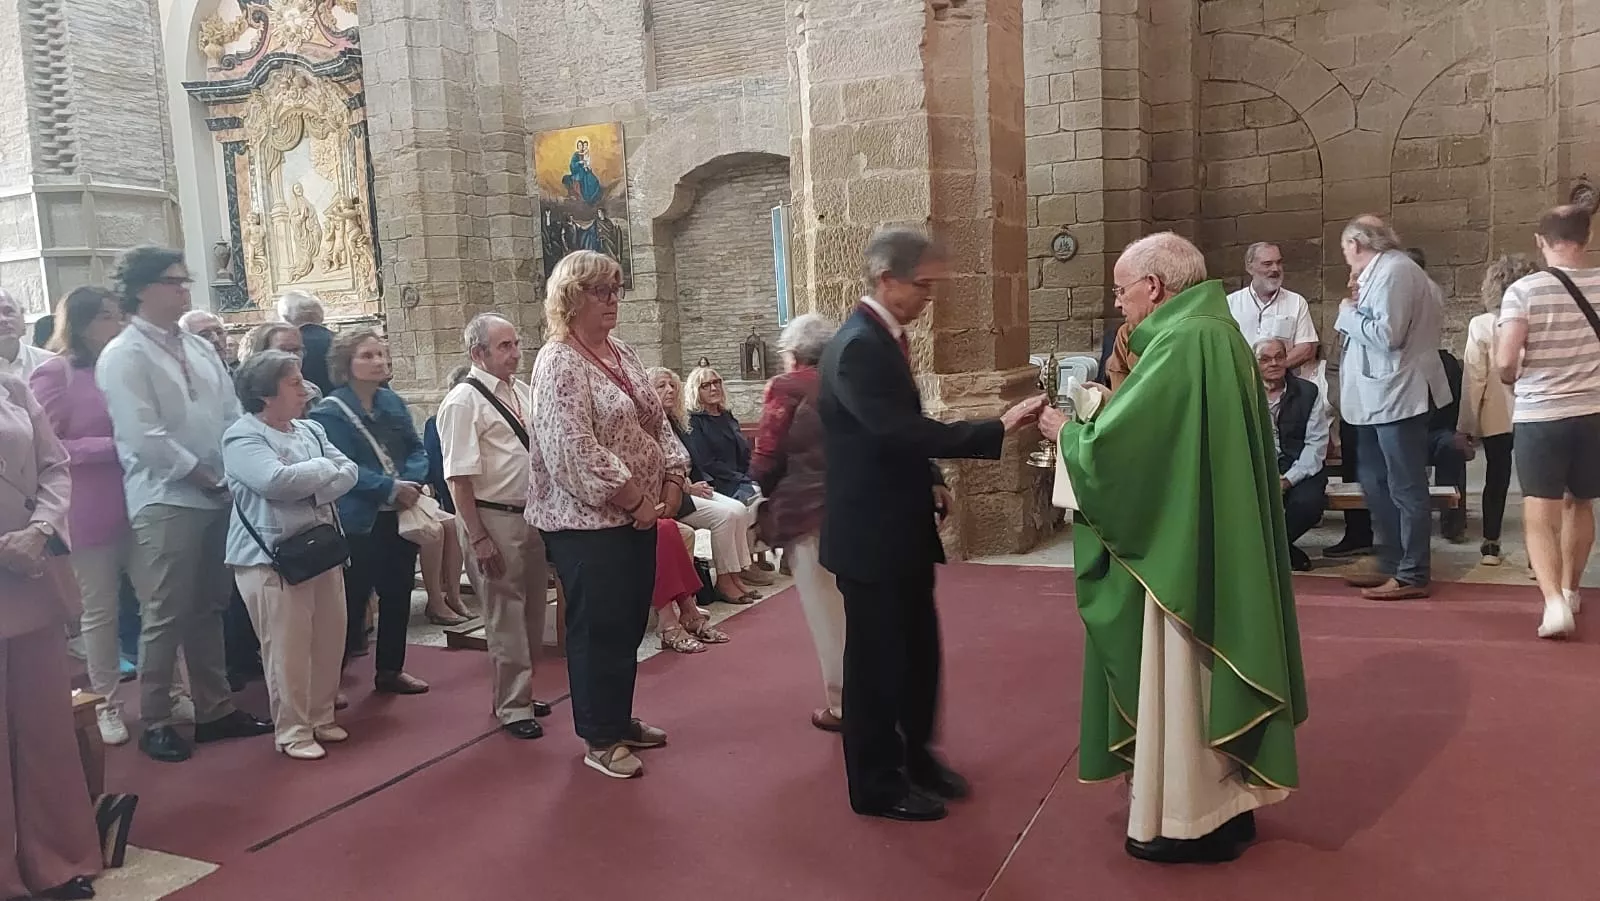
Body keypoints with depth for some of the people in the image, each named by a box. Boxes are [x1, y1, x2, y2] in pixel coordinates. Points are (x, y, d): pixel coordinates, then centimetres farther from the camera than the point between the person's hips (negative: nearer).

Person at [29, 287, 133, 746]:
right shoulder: (54, 374, -9)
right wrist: (111, 446, -18)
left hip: (132, 504, 5)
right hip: (90, 513, -5)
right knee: (100, 610, 6)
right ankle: (106, 703, 20)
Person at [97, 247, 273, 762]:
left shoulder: (200, 349, 13)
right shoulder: (124, 356, -8)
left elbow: (233, 415, 11)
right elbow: (144, 437, -16)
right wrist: (201, 474, -12)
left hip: (218, 496, 7)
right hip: (165, 501, -7)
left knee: (208, 610, 14)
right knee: (167, 618, 0)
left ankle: (215, 710, 25)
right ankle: (155, 722, 13)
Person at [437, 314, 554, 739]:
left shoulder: (523, 392, 9)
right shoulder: (464, 402, -13)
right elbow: (459, 478, -16)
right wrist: (479, 539, -18)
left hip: (532, 515, 7)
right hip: (494, 519, -7)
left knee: (532, 612, 17)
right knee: (506, 616, 3)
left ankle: (518, 691, 34)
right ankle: (512, 706, 17)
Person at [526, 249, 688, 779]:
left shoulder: (622, 354, 12)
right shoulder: (559, 363, -14)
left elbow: (657, 424, 15)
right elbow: (575, 453, -23)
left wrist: (672, 481, 0)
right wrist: (633, 500, -18)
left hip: (637, 514, 8)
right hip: (588, 521, -8)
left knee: (630, 623, 16)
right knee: (598, 629, 1)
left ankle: (620, 719, 31)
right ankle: (600, 740, 15)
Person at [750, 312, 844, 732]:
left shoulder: (785, 388, -10)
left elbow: (766, 458, -11)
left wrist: (766, 489, 8)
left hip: (807, 508, -5)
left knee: (826, 609, 4)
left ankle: (843, 704, 12)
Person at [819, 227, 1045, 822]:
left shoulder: (885, 338, 10)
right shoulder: (858, 347, -21)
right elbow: (903, 431, -30)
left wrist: (930, 482, 5)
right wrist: (1000, 428, -29)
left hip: (901, 527, 9)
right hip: (870, 533, -9)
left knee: (918, 649, 19)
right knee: (877, 656, 5)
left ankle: (914, 753, 38)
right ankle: (876, 784, 21)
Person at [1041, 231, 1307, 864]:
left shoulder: (1182, 341, -20)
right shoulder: (1215, 333, 11)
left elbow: (1117, 442, -22)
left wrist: (1066, 431, -3)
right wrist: (1093, 420, 10)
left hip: (1182, 545, -10)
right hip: (1214, 539, 10)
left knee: (1180, 676, 2)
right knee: (1202, 673, 18)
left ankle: (1193, 818, 16)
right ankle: (1223, 801, 29)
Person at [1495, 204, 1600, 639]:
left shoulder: (1524, 290, -11)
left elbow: (1505, 361, -15)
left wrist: (1515, 378, 7)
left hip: (1539, 415, -3)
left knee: (1540, 517, 0)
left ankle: (1554, 601, -15)